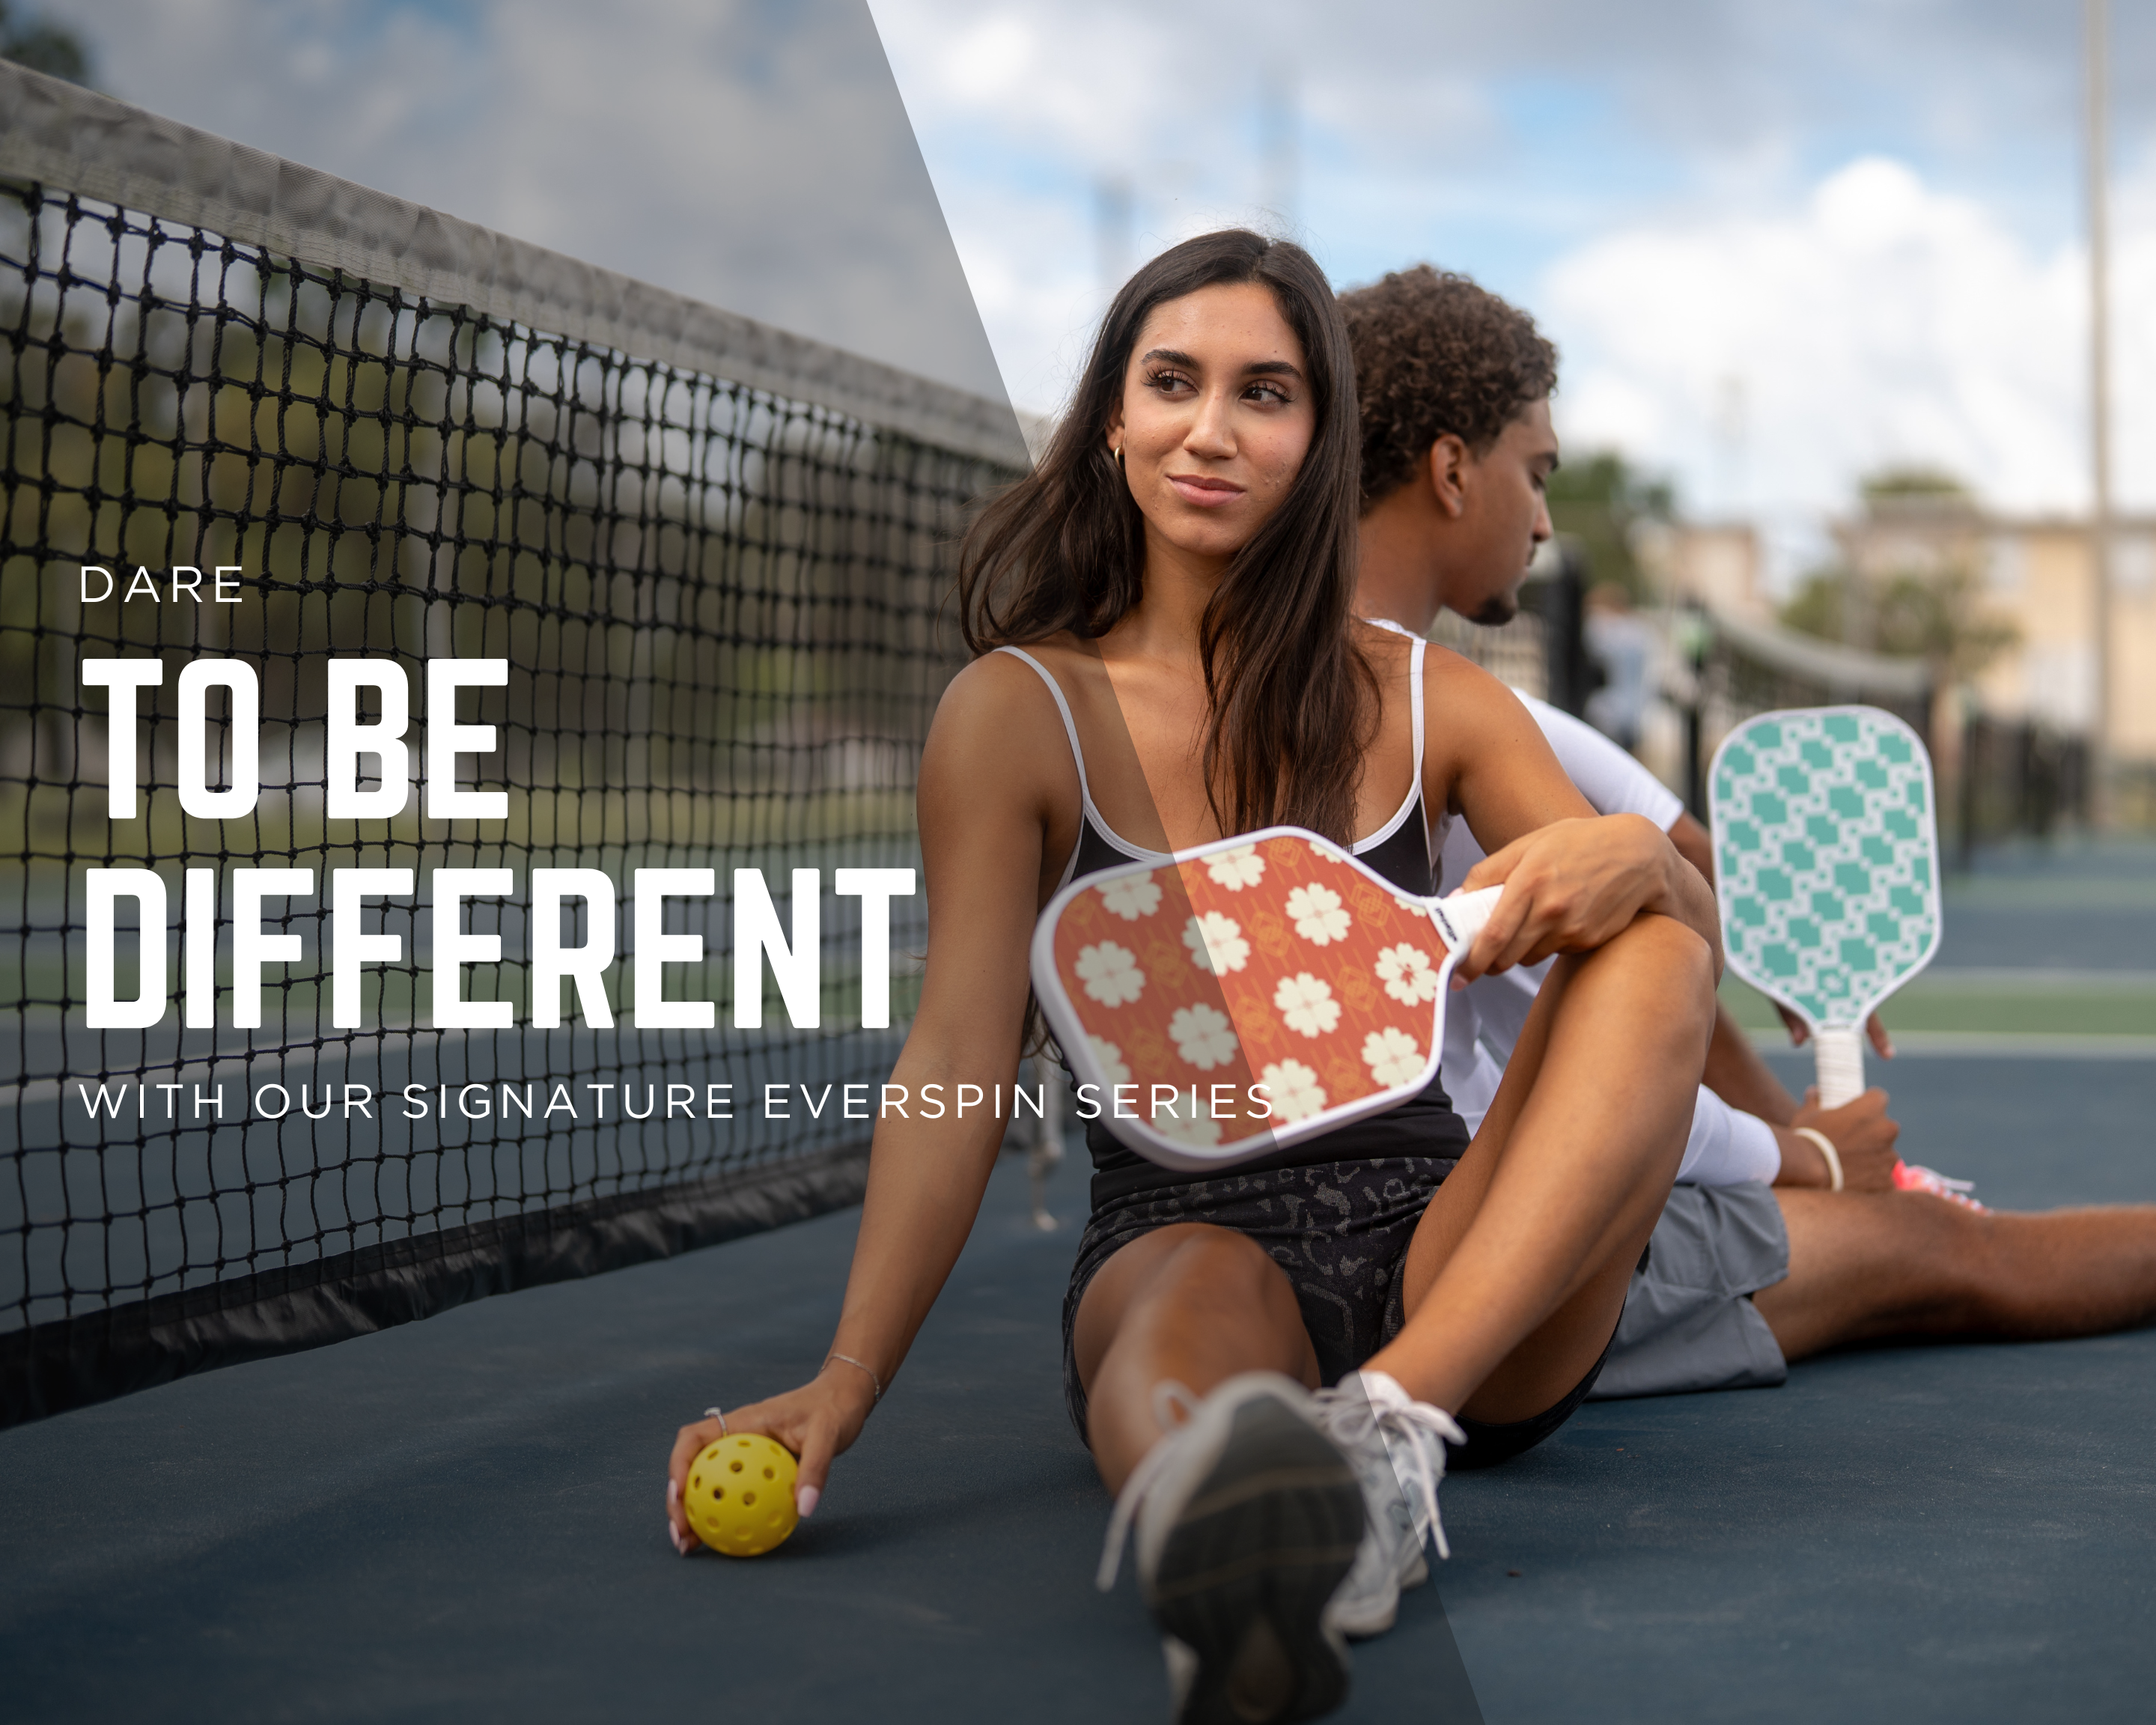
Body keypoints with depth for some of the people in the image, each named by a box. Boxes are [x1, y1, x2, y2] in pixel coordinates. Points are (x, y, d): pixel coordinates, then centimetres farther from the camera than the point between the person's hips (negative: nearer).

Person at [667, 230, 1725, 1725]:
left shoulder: (1430, 705, 11)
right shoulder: (1021, 713, 4)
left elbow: (1690, 944, 7)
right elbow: (960, 1059, -5)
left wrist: (1634, 860, -19)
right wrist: (843, 1389, -19)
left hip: (1453, 1260, 3)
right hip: (1179, 1235, -3)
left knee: (1651, 940, -22)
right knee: (1201, 1296, -39)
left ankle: (1394, 1420, -41)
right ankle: (1223, 1535, -76)